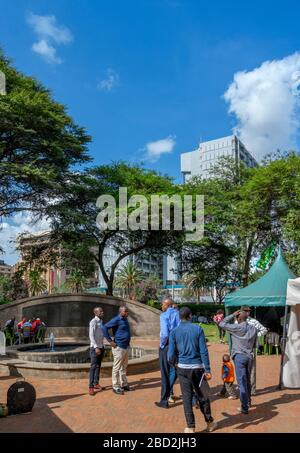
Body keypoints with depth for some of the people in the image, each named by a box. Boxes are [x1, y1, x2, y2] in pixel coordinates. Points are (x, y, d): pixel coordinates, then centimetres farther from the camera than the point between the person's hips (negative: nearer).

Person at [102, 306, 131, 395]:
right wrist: (110, 341, -20)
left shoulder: (125, 319, 10)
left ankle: (124, 384, 29)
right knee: (117, 368, 1)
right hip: (119, 347, -9)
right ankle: (116, 387, 10)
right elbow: (104, 328, -22)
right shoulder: (116, 320, -16)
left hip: (126, 346, 9)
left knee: (124, 367, 18)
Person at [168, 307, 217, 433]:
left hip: (183, 368, 0)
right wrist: (208, 370, -5)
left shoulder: (174, 332, -2)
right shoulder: (198, 329, -5)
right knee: (202, 396, 15)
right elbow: (203, 351, -8)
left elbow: (171, 354, -5)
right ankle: (210, 423, 31)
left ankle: (190, 427, 14)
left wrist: (174, 363, 16)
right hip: (197, 367, 0)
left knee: (187, 397, 9)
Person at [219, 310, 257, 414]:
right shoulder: (253, 329, 5)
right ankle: (248, 402, 36)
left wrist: (232, 315, -4)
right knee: (247, 380, 21)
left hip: (239, 356, -6)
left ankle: (244, 407, 0)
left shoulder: (237, 328, -13)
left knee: (242, 382, -2)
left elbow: (222, 324, -7)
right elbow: (254, 344, 11)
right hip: (249, 356, 6)